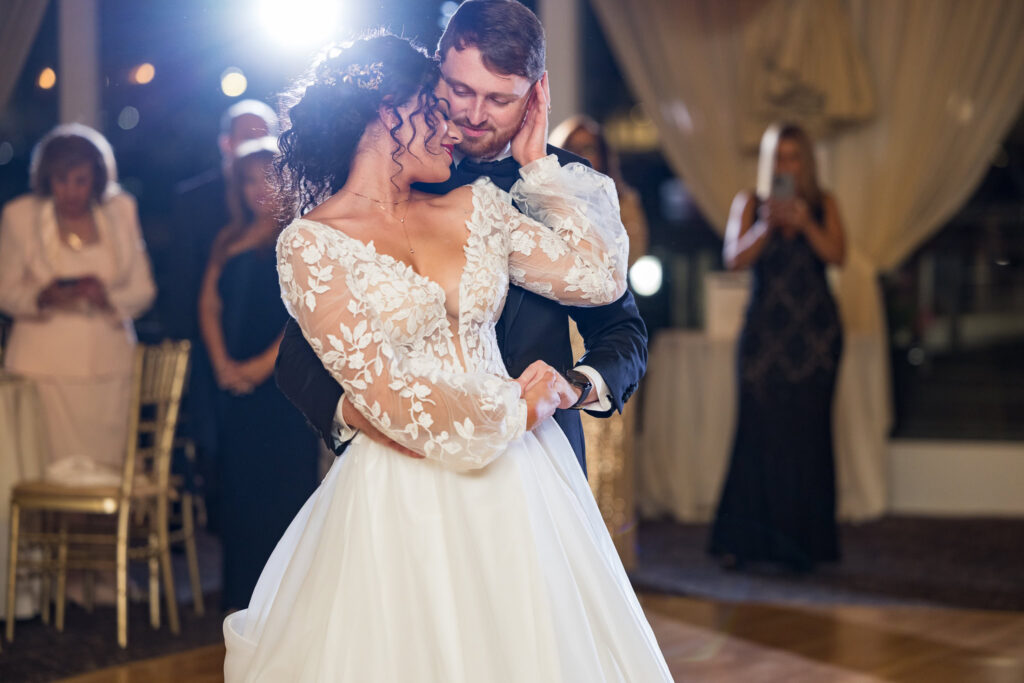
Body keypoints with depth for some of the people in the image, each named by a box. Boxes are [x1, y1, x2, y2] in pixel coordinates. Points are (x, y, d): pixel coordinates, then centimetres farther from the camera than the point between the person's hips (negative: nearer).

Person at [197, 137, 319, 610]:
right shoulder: (230, 243, 16)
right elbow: (209, 304, 11)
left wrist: (263, 365, -12)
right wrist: (223, 363, -3)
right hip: (238, 386, 5)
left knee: (284, 487, -4)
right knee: (240, 487, 6)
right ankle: (243, 595, 14)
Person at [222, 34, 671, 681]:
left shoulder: (473, 207, 10)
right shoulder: (311, 244, -6)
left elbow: (600, 276, 2)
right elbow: (384, 394, -11)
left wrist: (538, 164, 8)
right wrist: (517, 412, -4)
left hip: (517, 482, 5)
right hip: (402, 499, -5)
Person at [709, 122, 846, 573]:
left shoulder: (823, 205, 9)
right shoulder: (749, 204, 8)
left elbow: (836, 255, -4)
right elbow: (735, 258, -4)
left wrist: (805, 223, -19)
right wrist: (766, 226, -19)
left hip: (814, 332, 1)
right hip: (764, 333, 0)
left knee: (807, 433, -3)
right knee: (759, 431, -6)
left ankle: (802, 543, 2)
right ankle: (745, 539, 0)